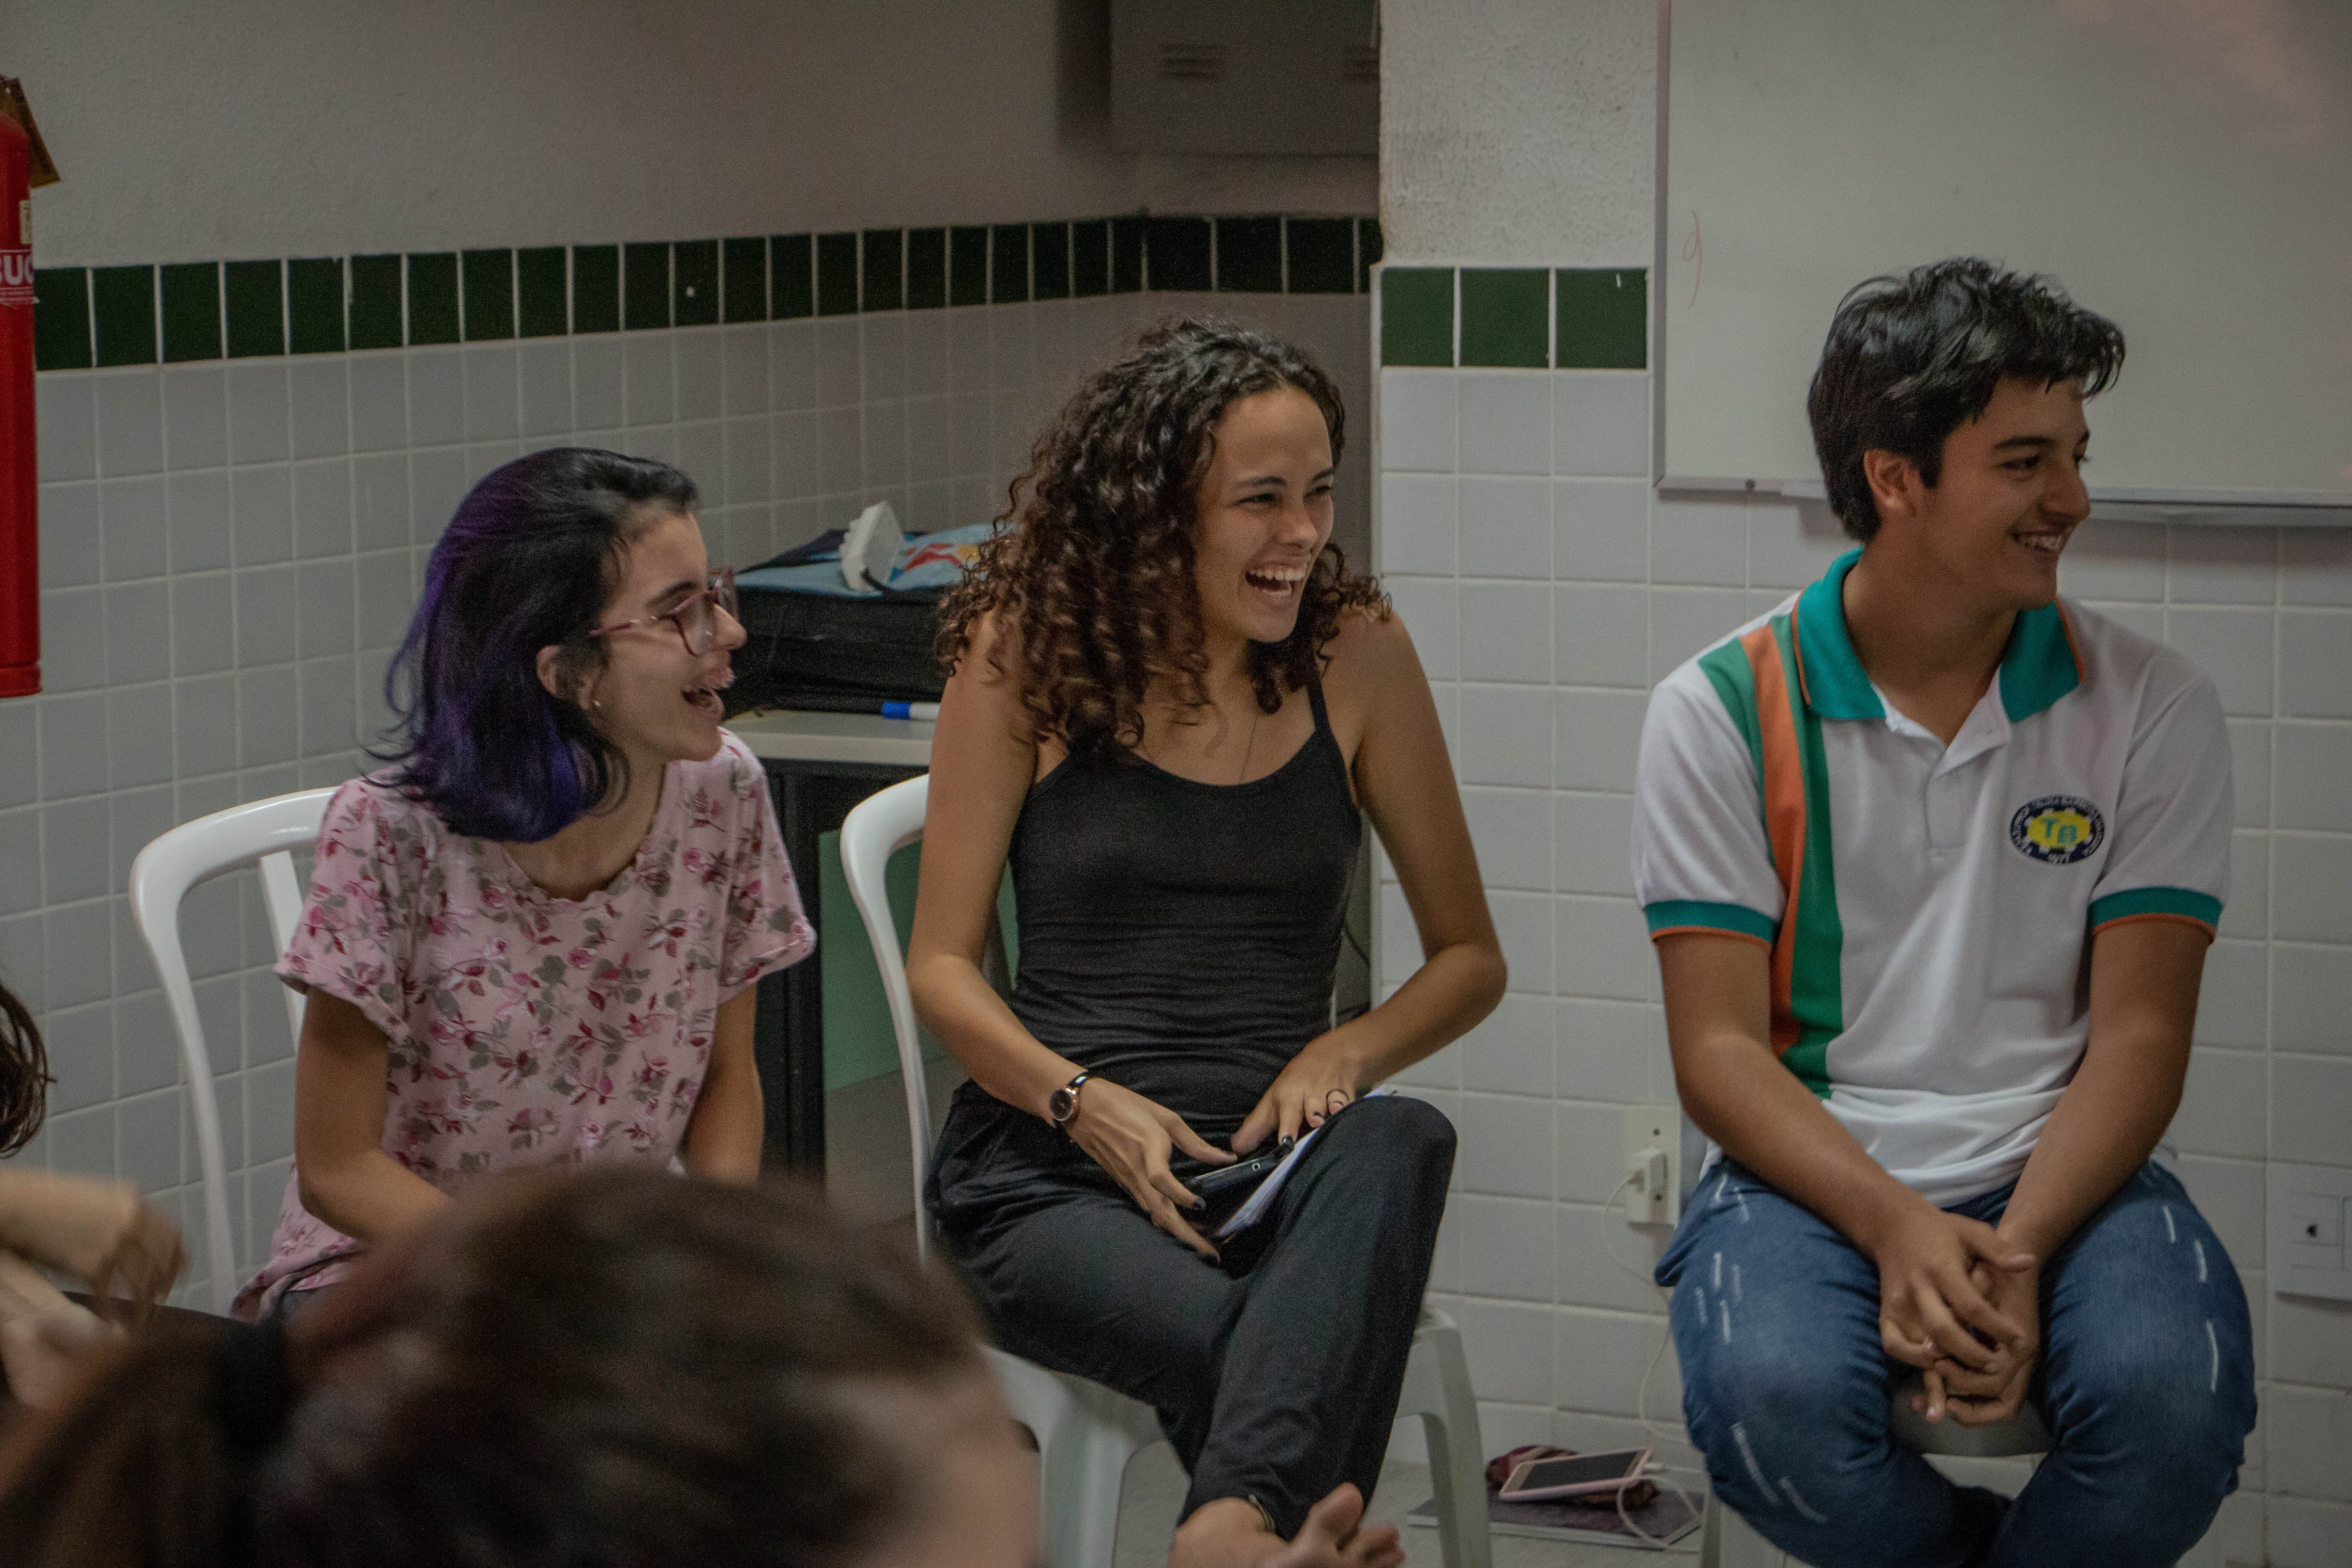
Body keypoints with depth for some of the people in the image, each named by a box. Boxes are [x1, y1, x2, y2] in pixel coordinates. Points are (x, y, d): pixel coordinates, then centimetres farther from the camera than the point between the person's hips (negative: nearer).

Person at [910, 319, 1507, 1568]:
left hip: (1277, 1162, 2)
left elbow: (1468, 957, 14)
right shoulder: (1027, 649, 4)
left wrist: (1344, 1053, -9)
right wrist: (1084, 1102, -14)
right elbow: (941, 965, 6)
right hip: (1048, 1171, -2)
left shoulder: (1354, 652, 8)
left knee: (1399, 1144, -38)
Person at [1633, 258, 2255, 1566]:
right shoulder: (1723, 712, 0)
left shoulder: (2150, 709, 3)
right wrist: (1895, 1229, -21)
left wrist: (2016, 1256, -19)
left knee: (2174, 1397, -32)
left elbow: (2139, 1035, -2)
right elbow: (1718, 1046, -4)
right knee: (1770, 1399, -34)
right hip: (1813, 1170, -1)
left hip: (2062, 1172, 1)